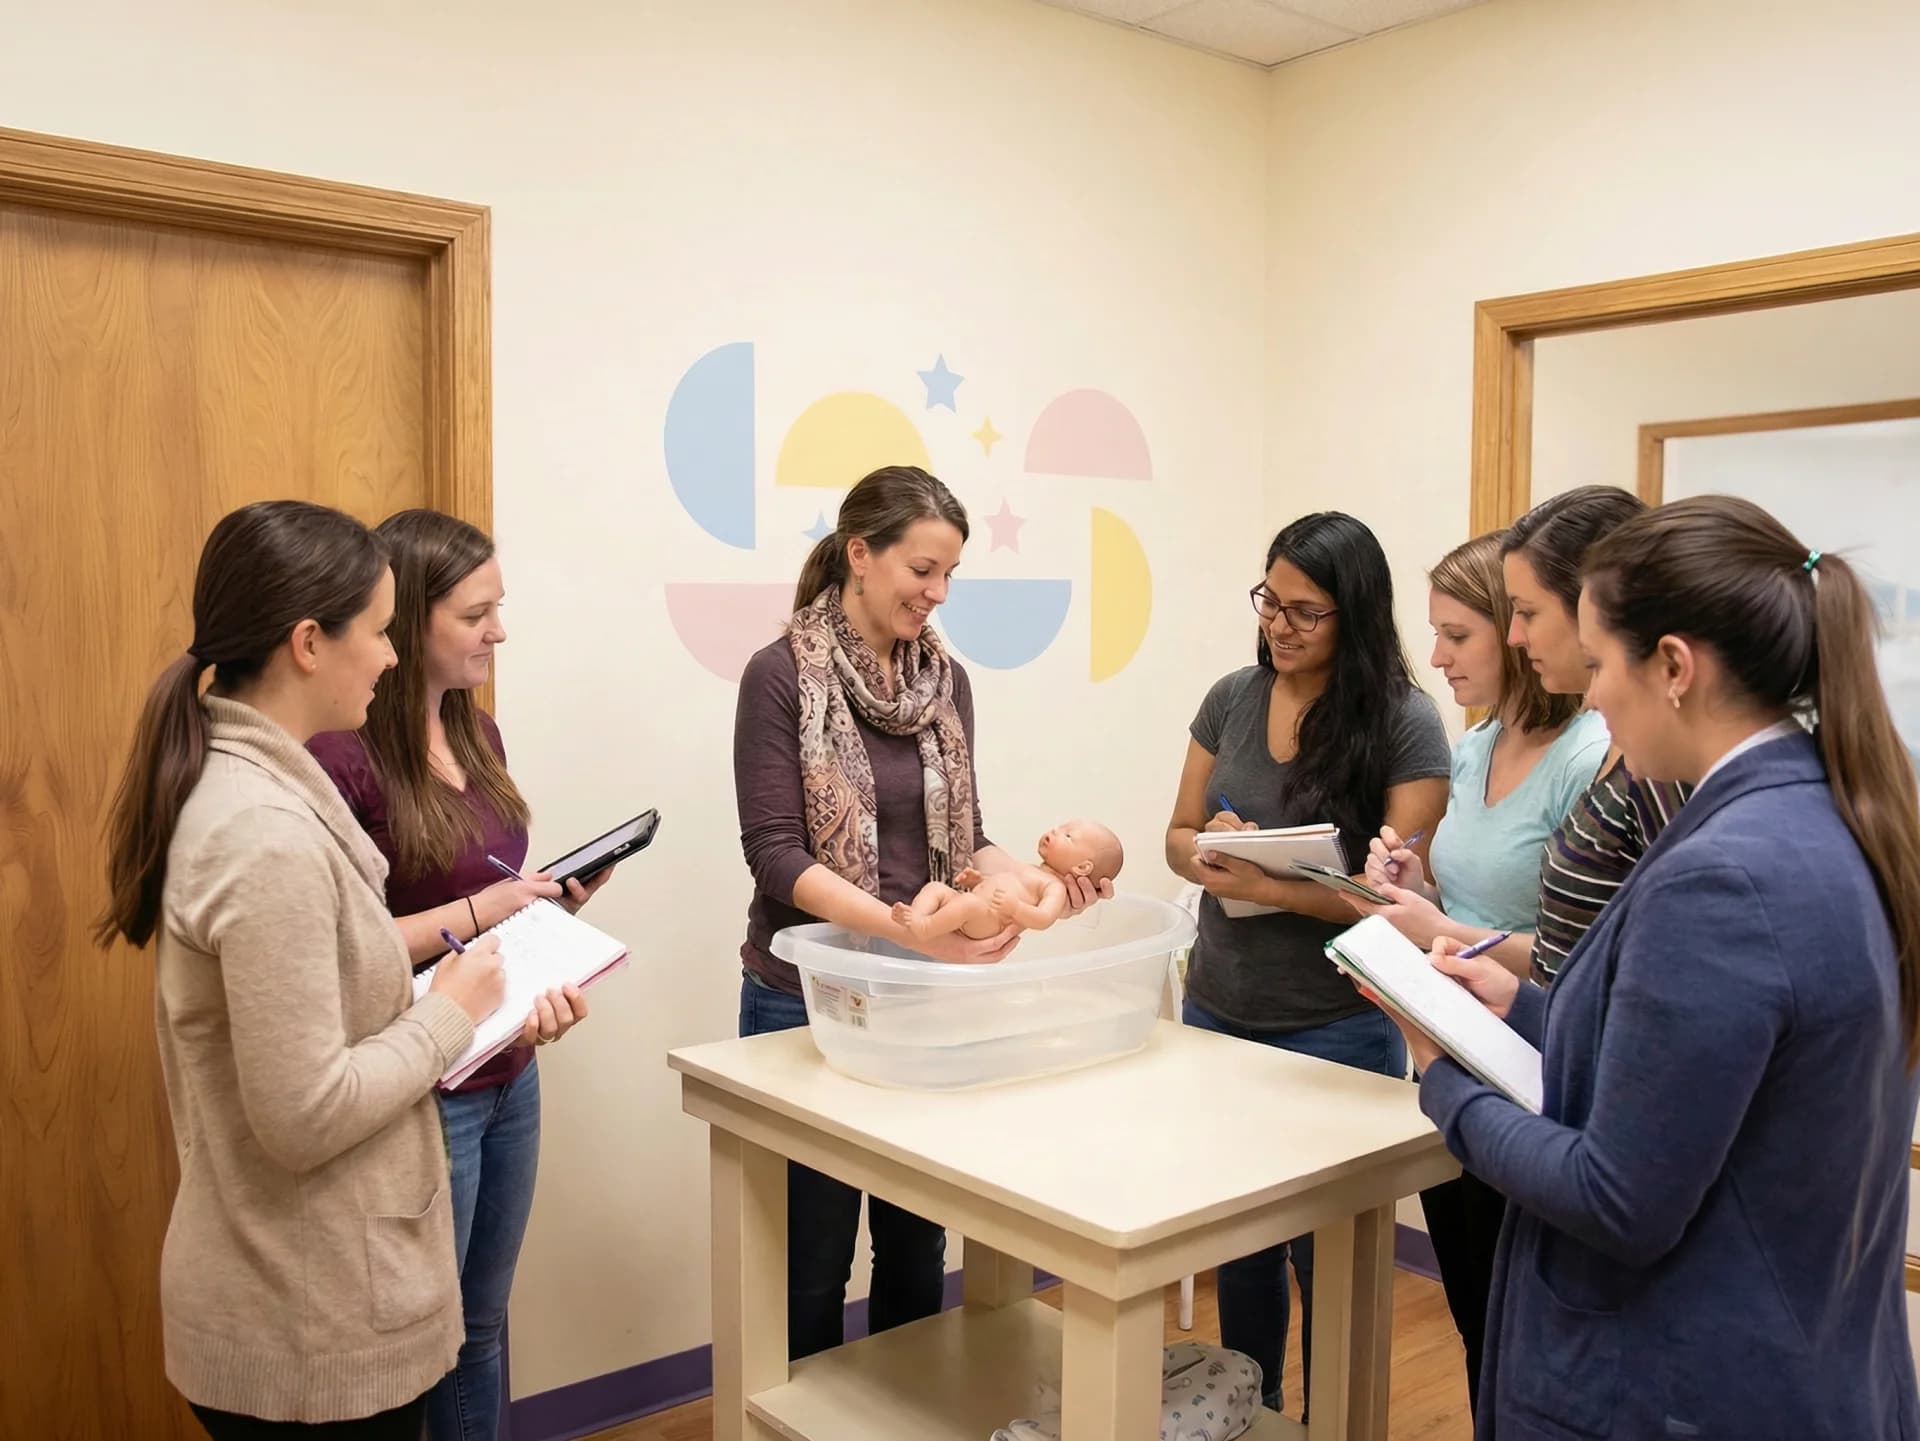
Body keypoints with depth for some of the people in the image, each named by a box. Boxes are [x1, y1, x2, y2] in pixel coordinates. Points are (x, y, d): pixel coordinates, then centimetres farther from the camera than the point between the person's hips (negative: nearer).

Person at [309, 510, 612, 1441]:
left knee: (480, 1329, 22)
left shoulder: (477, 732, 5)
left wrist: (547, 903, -2)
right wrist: (480, 912, -19)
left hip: (509, 1074, 8)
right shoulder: (341, 757, -21)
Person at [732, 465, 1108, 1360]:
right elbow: (773, 851, -17)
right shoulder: (782, 676, -11)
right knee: (813, 1259, 7)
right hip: (809, 995, -5)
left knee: (918, 1247, 16)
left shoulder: (946, 680, 5)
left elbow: (959, 835, 8)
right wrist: (904, 927, -29)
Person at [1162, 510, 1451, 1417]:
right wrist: (1213, 850, -15)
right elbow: (1180, 839, 8)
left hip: (1335, 1031, -5)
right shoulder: (1232, 699, 1)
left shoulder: (1404, 724, -13)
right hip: (1216, 1012, 5)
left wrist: (1270, 885, -27)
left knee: (1326, 1250, 9)